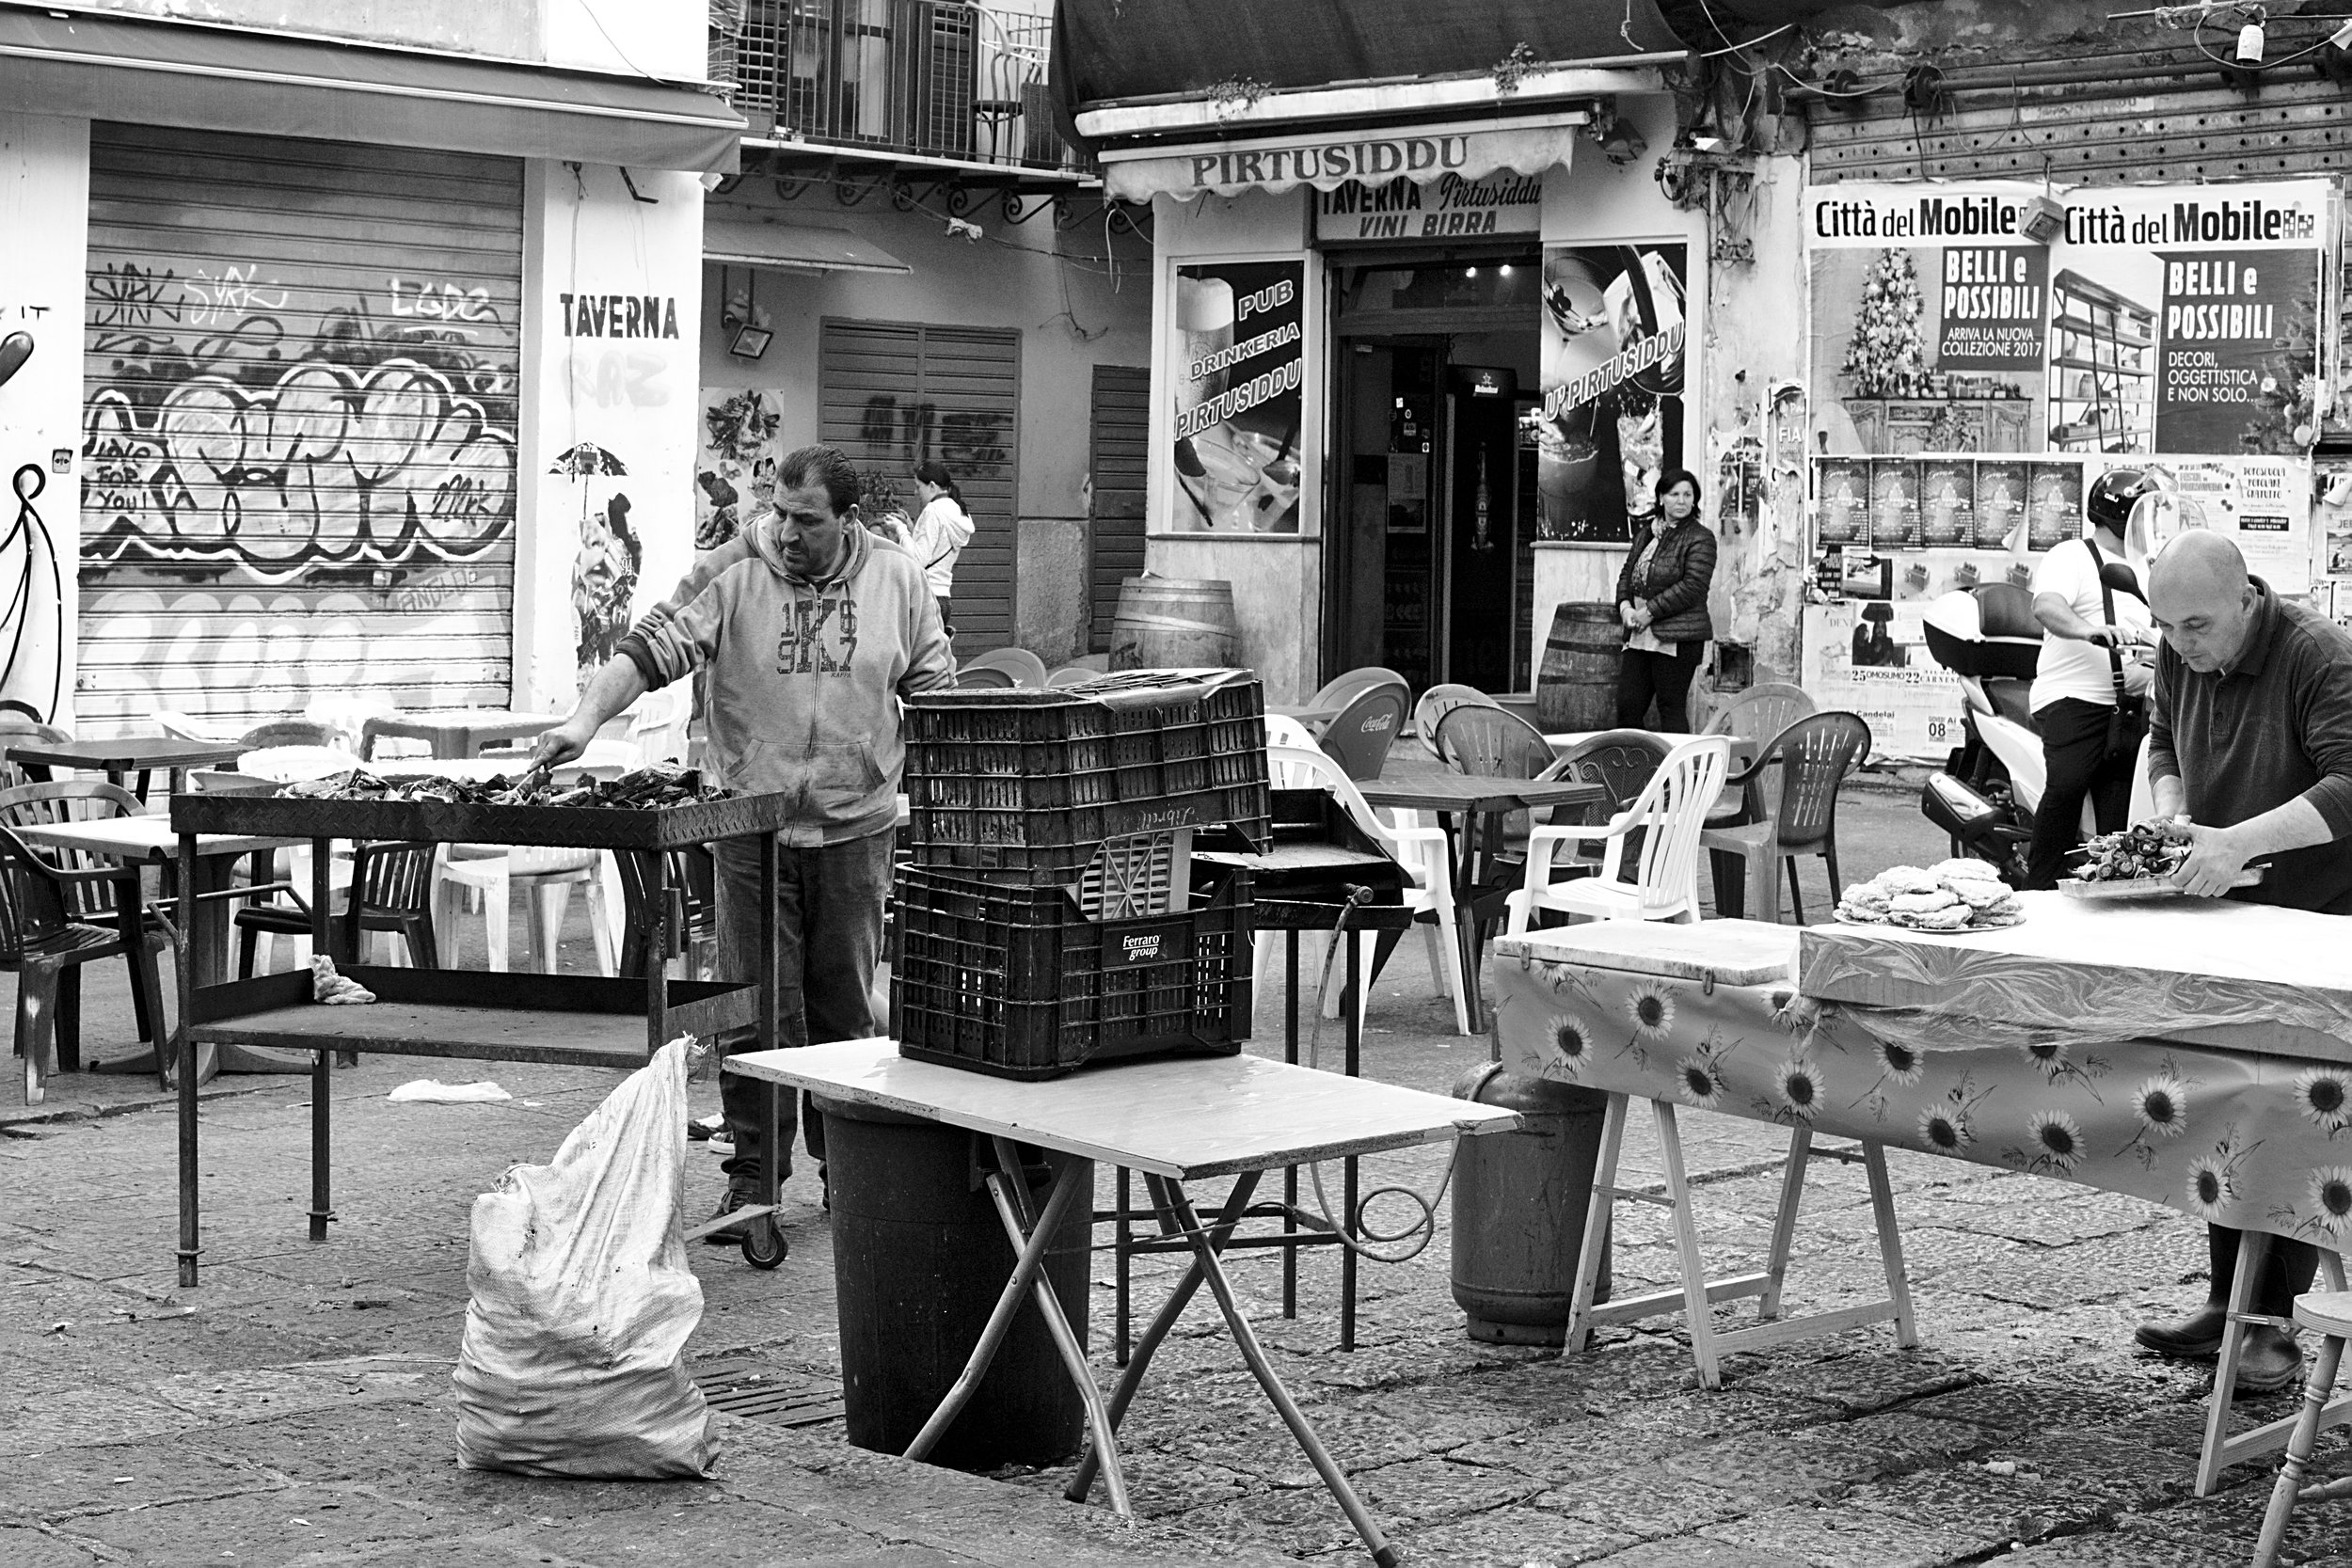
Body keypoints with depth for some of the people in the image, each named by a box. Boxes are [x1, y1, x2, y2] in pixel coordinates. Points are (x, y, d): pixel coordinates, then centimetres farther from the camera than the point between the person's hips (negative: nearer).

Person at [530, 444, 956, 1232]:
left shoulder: (899, 582, 2)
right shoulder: (731, 577, -5)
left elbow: (934, 692, 10)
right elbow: (652, 648, -12)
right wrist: (586, 719, -27)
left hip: (857, 826, 1)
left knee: (845, 1007, 10)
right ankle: (754, 1173, 8)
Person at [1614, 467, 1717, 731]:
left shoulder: (1700, 539, -5)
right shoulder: (1645, 535, 17)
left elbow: (1693, 586, -13)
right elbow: (1627, 574, 21)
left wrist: (1650, 611, -14)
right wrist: (1625, 605, 0)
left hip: (1677, 639, -7)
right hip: (1640, 637, 7)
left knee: (1671, 709, -5)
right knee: (1627, 706, 3)